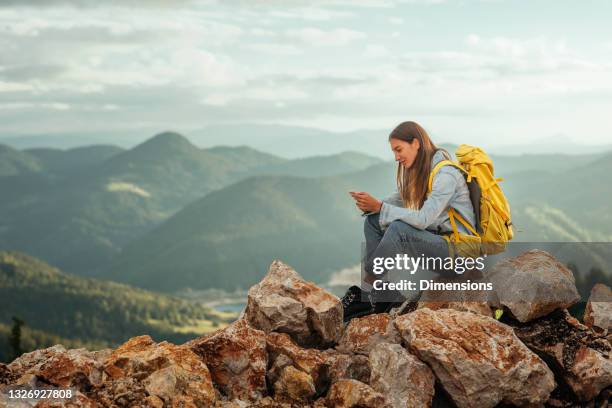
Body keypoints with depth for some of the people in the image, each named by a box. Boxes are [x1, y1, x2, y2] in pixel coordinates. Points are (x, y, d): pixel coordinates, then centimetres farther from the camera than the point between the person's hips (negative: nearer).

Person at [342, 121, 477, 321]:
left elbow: (423, 219, -29)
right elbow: (399, 200, 11)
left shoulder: (445, 174, -20)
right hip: (433, 236, 9)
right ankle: (375, 298, -11)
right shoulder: (417, 170, 8)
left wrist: (380, 207, -27)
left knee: (399, 229, -31)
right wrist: (371, 205, -11)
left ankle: (365, 293, -19)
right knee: (373, 221, -2)